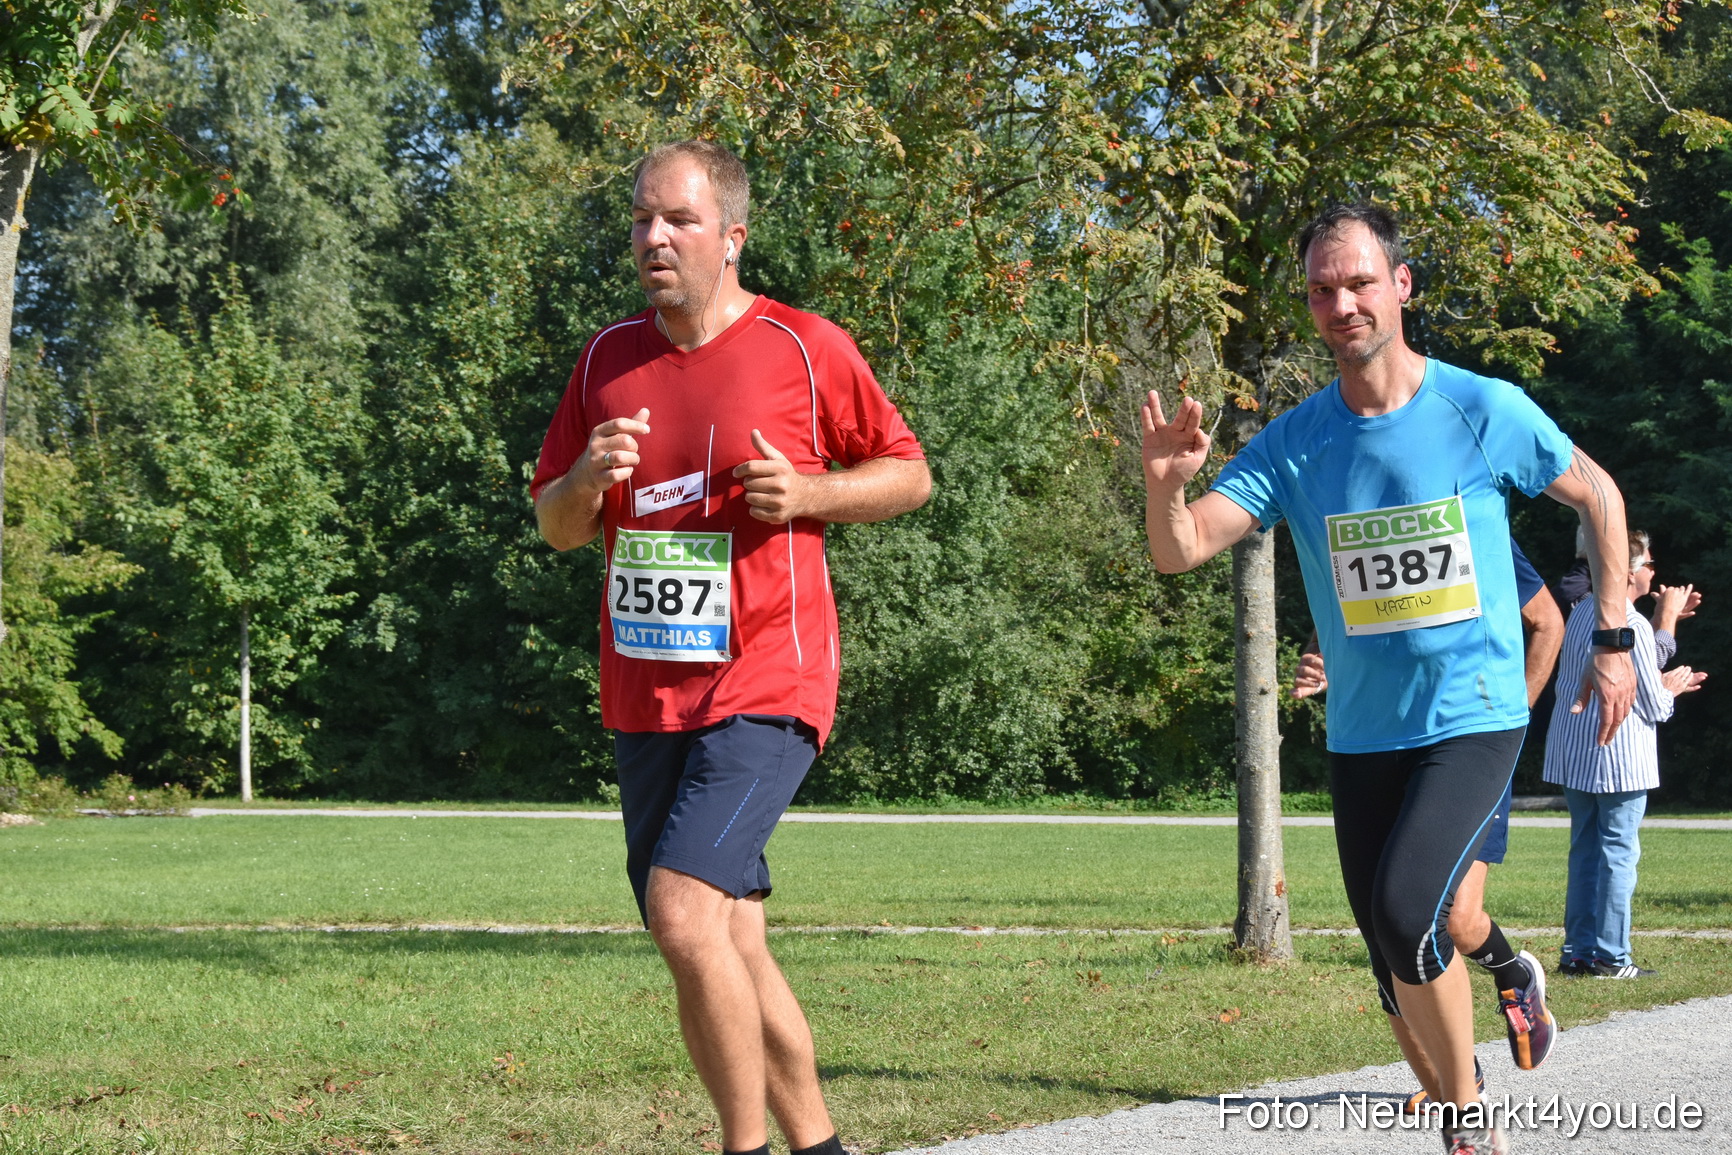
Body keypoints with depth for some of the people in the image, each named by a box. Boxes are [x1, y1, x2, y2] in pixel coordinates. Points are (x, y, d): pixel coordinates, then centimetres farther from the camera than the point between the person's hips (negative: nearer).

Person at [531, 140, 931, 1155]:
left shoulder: (806, 348, -3)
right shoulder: (608, 359, 10)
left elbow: (910, 474, 7)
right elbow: (556, 528, 16)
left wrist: (810, 492, -11)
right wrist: (588, 479, -7)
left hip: (765, 681, -6)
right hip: (645, 695, 6)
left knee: (683, 908, -21)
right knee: (729, 948, 9)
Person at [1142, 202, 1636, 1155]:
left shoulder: (1484, 412, -9)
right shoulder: (1292, 444, -3)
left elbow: (1598, 496, 7)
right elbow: (1178, 553, -11)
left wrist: (1613, 639, 4)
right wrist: (1165, 484, -33)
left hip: (1476, 718, -4)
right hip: (1363, 736, 4)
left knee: (1406, 912, -23)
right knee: (1396, 964, 8)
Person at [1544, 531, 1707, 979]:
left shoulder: (1582, 613, 9)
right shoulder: (1633, 626, -15)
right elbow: (1654, 708, -10)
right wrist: (1670, 688, 10)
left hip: (1573, 753, 8)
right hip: (1619, 757, -8)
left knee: (1585, 851, 12)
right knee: (1619, 854, -3)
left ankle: (1578, 951, 13)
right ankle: (1610, 956, -3)